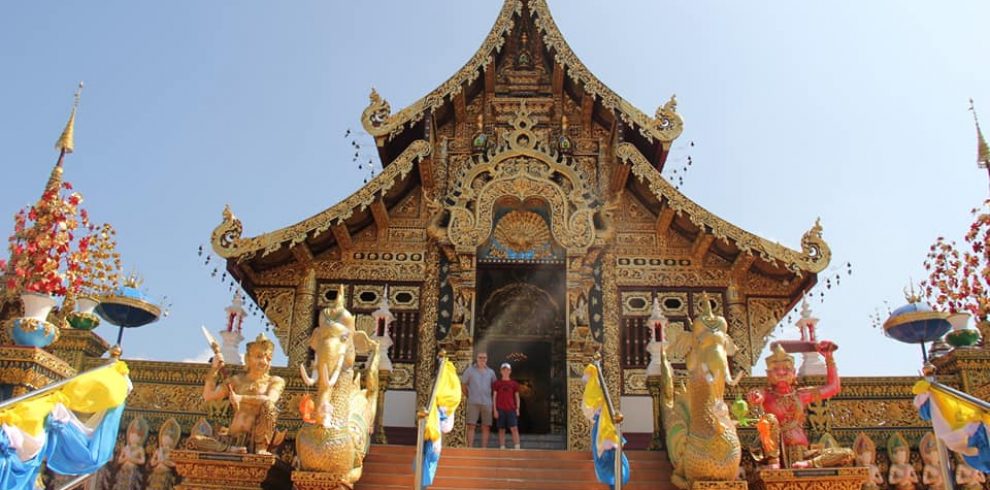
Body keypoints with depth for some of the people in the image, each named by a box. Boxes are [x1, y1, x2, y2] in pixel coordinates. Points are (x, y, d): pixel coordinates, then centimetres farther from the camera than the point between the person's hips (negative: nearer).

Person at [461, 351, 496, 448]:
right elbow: (463, 385, 11)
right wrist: (469, 396, 9)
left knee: (486, 427, 0)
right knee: (471, 426, -8)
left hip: (486, 403, 2)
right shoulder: (470, 370, 4)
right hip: (473, 403, -2)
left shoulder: (491, 372, 10)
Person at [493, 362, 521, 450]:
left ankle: (517, 448, -12)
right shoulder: (497, 383, 8)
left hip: (511, 409, 0)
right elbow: (494, 397, 6)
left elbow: (517, 397, 13)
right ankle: (502, 449, 2)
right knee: (501, 429, 1)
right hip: (500, 409, 0)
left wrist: (517, 409, 2)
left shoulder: (514, 383, 10)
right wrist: (495, 409, -2)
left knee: (514, 428, -9)